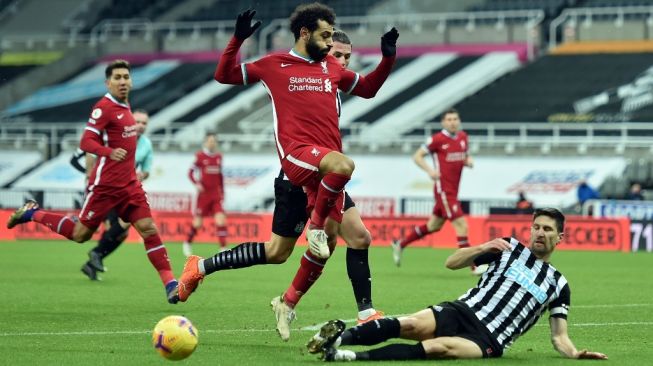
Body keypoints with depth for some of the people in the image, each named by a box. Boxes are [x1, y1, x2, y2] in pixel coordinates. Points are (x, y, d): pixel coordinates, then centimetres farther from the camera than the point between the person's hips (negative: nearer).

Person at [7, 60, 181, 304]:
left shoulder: (125, 107, 12)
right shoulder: (104, 107, -13)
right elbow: (86, 142, -21)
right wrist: (110, 152, -37)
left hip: (129, 184, 7)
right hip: (105, 184, -7)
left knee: (148, 229, -6)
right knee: (80, 234, 3)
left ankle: (170, 284, -10)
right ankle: (32, 214, 23)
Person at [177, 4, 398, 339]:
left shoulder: (332, 68, 19)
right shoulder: (274, 66, 6)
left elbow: (367, 88, 32)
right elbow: (224, 75, 10)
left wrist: (388, 58, 17)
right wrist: (237, 40, -5)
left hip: (324, 173, 6)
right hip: (296, 154, -6)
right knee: (342, 164, -38)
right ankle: (317, 226, -16)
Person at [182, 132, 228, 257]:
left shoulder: (219, 156, 8)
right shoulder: (200, 156, -5)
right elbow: (191, 172, -2)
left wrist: (222, 192, 16)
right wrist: (196, 183, -18)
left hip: (216, 194, 3)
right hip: (204, 193, -3)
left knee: (220, 219, -11)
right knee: (198, 222, 3)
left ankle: (223, 248, -12)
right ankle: (187, 243, 26)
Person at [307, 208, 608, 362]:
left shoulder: (559, 285, 17)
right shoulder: (510, 248, 17)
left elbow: (559, 337, 15)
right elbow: (451, 263, 15)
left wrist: (574, 354, -7)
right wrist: (484, 248, -3)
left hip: (488, 340, -2)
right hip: (462, 312, 2)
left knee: (440, 348, -36)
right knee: (413, 325, -33)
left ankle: (353, 356, -45)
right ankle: (341, 336, -37)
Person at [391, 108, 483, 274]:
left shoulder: (463, 137, 9)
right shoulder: (438, 139, -11)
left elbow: (465, 156, 24)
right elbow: (417, 156, -6)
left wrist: (469, 161, 0)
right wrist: (430, 170, -22)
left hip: (453, 190, 8)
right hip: (443, 190, -8)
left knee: (433, 226, 19)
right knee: (461, 225, -13)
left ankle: (400, 245, 36)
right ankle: (474, 266, -10)